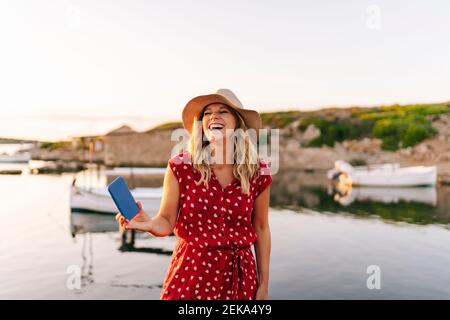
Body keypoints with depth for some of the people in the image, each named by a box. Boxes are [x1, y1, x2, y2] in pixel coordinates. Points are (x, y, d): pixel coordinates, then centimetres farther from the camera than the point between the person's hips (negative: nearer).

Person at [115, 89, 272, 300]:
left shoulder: (258, 173, -6)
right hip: (190, 274, -1)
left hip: (238, 276, 2)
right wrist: (148, 224, -29)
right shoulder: (181, 166, -9)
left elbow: (261, 229, 4)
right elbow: (166, 222, -6)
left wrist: (264, 284, 7)